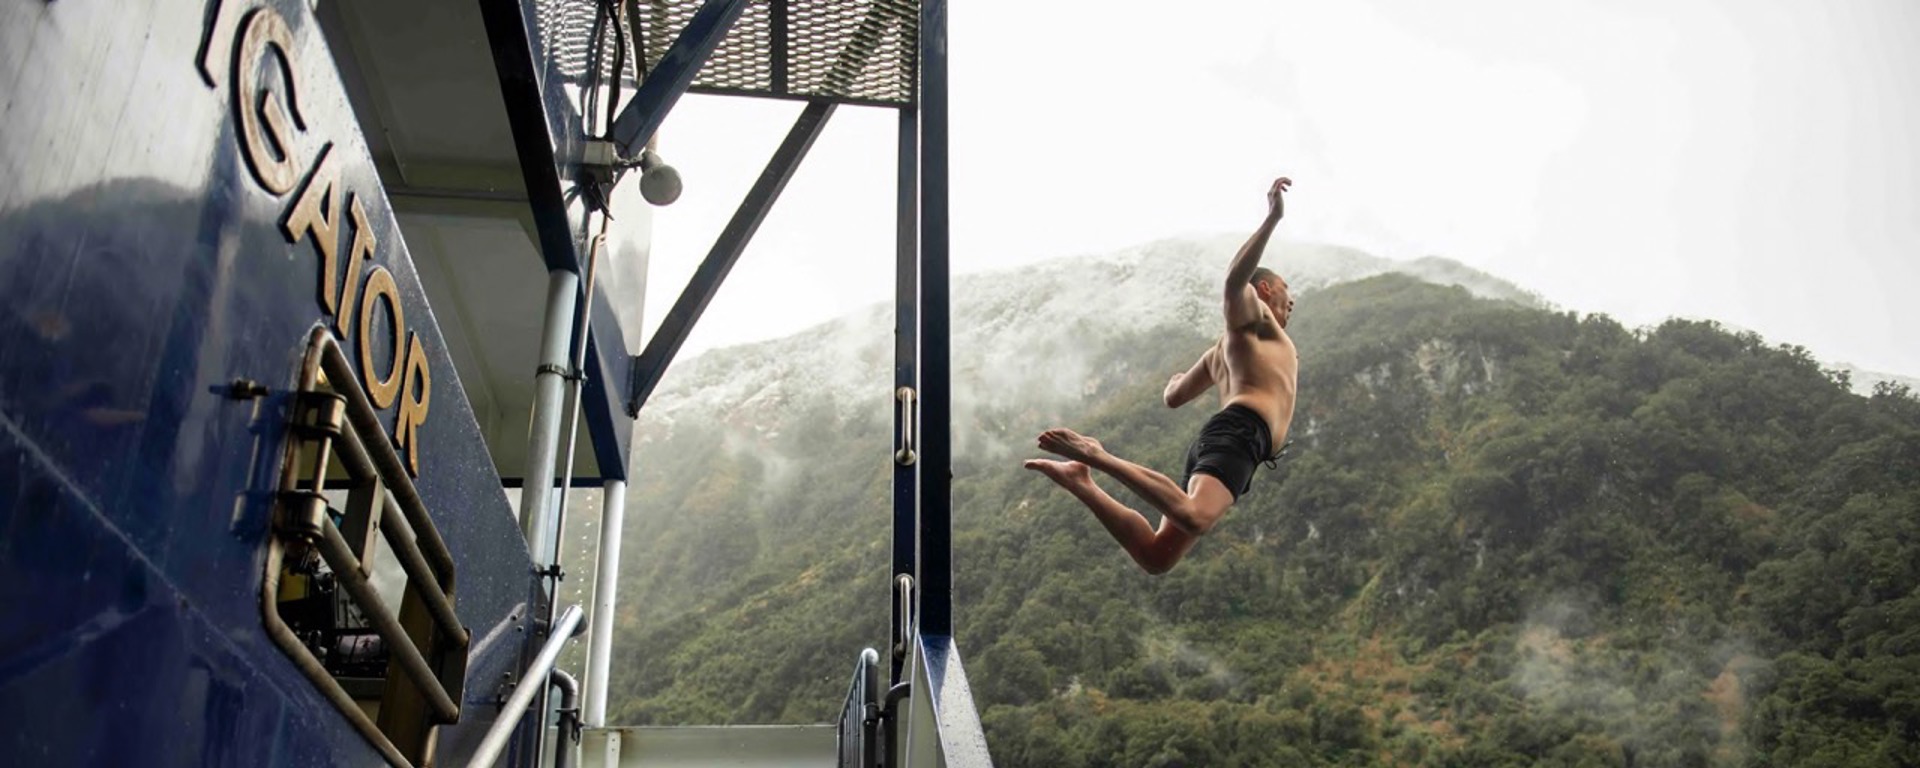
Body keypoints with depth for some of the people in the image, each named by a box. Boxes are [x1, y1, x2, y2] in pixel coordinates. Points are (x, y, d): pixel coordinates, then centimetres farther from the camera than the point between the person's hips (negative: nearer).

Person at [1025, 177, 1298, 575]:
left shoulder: (1223, 349, 38)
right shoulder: (1252, 316, 14)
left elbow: (1173, 396, 45)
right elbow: (1234, 281, -11)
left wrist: (1181, 376, 69)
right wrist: (1272, 218, -14)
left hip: (1213, 442, 9)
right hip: (1240, 431, -8)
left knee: (1156, 556, -6)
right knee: (1193, 518, -36)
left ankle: (1080, 481, -11)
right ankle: (1096, 457, -34)